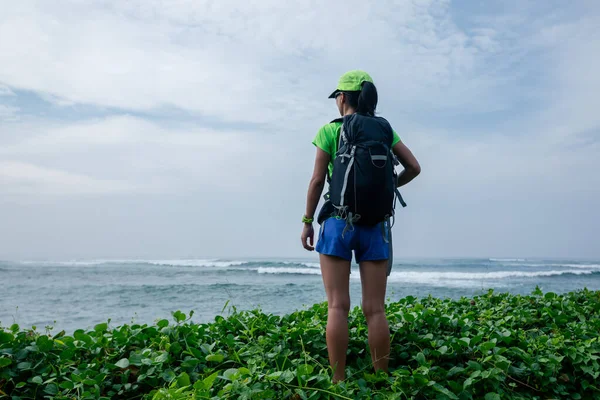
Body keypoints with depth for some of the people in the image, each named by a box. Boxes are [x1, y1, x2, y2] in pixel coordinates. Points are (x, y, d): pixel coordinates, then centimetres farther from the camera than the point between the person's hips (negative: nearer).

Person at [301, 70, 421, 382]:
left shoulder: (330, 131, -1)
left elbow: (317, 180, -3)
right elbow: (414, 167, 6)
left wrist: (307, 221, 4)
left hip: (339, 223, -3)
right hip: (376, 225, 3)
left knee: (337, 307, 0)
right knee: (375, 309, 5)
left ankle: (339, 383, 2)